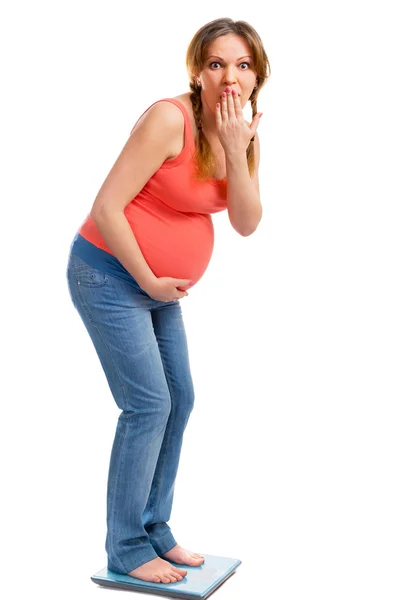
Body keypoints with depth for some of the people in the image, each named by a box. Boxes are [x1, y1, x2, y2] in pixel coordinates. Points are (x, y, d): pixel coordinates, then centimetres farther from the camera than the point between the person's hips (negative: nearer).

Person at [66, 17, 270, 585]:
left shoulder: (245, 137, 2)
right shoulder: (169, 118, -22)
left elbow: (246, 223, -7)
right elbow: (106, 208, -23)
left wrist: (236, 150, -19)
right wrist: (149, 279, -15)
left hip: (160, 287, 9)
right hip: (110, 274, -8)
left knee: (180, 400, 11)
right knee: (149, 406, -8)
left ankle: (155, 530, 26)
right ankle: (126, 548, 7)